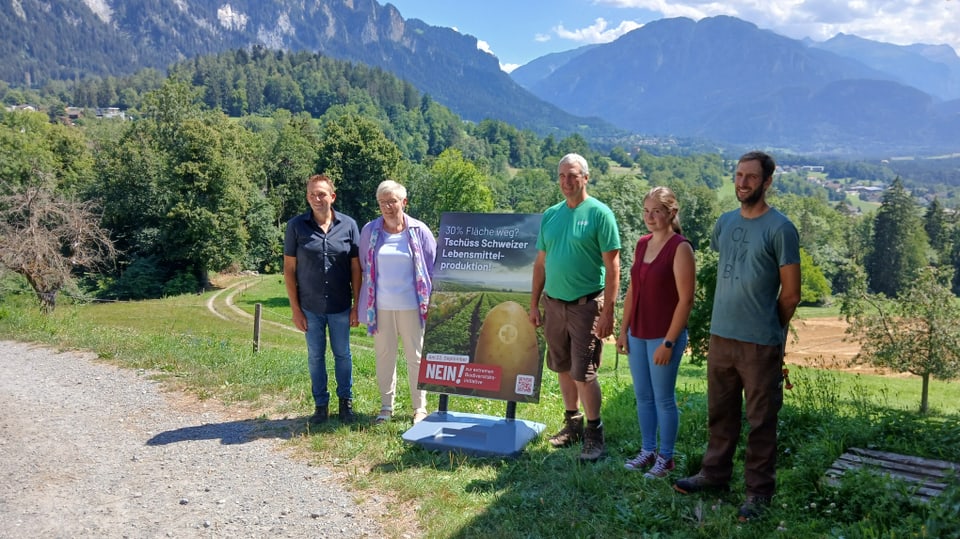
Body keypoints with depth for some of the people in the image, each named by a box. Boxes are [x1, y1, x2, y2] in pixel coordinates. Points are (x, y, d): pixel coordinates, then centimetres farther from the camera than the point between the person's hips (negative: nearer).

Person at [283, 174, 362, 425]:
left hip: (340, 307, 0)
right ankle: (321, 404, 24)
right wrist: (295, 309, -4)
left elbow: (356, 267, 0)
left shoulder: (348, 225, -4)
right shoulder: (296, 226, -5)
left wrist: (356, 306, -2)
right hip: (310, 307, 0)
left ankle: (345, 402, 27)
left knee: (343, 354, 11)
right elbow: (289, 269, -2)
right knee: (315, 356, 11)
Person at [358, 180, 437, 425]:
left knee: (415, 356, 6)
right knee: (384, 355, 9)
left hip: (411, 306, -2)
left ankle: (420, 408, 17)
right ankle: (386, 406, 22)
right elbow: (363, 267, 9)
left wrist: (433, 301, -1)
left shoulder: (419, 231, -2)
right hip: (380, 306, 2)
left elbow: (434, 268, 3)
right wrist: (366, 301, 6)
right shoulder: (369, 231, 2)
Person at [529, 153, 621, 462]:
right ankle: (573, 424, 30)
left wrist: (608, 312, -15)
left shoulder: (599, 213, -8)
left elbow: (612, 266, -11)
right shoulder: (550, 215, 9)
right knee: (563, 369, 14)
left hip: (585, 305, -6)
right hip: (553, 304, 6)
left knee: (583, 373, -3)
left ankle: (594, 434, 12)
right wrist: (534, 304, 11)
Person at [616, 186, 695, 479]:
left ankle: (666, 458, 19)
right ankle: (647, 451, 28)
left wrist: (668, 342, -17)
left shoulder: (680, 248, -13)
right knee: (642, 396, 14)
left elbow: (686, 300, -16)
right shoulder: (642, 244, 8)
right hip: (637, 334, 6)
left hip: (663, 337, -6)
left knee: (663, 398, 5)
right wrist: (623, 330, 10)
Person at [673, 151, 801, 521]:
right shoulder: (724, 222, 9)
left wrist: (767, 327, 5)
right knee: (720, 413, 17)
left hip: (760, 343, -6)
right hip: (720, 335, 6)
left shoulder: (780, 229, -10)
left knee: (760, 421, 6)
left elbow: (791, 293, -6)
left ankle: (759, 490, 17)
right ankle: (715, 473, 32)